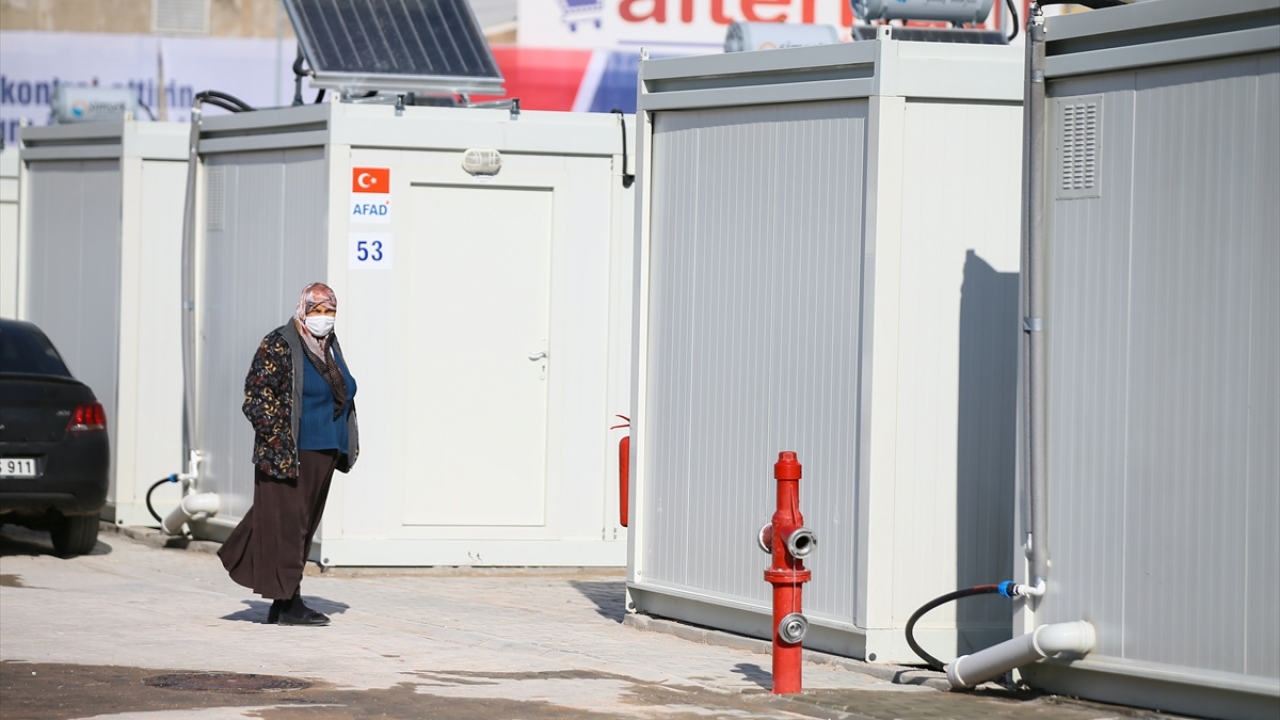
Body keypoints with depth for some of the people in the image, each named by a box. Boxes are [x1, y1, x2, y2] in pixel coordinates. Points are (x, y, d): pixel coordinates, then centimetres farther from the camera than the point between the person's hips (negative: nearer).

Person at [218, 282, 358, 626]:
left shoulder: (330, 347, 15)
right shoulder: (279, 346, -9)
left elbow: (343, 394, 24)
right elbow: (258, 396, -13)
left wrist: (347, 445, 16)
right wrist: (278, 439, -16)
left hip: (324, 453, 8)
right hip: (289, 453, -8)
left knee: (306, 524, 9)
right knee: (287, 522, -7)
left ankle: (283, 601, 15)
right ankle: (288, 602, -6)